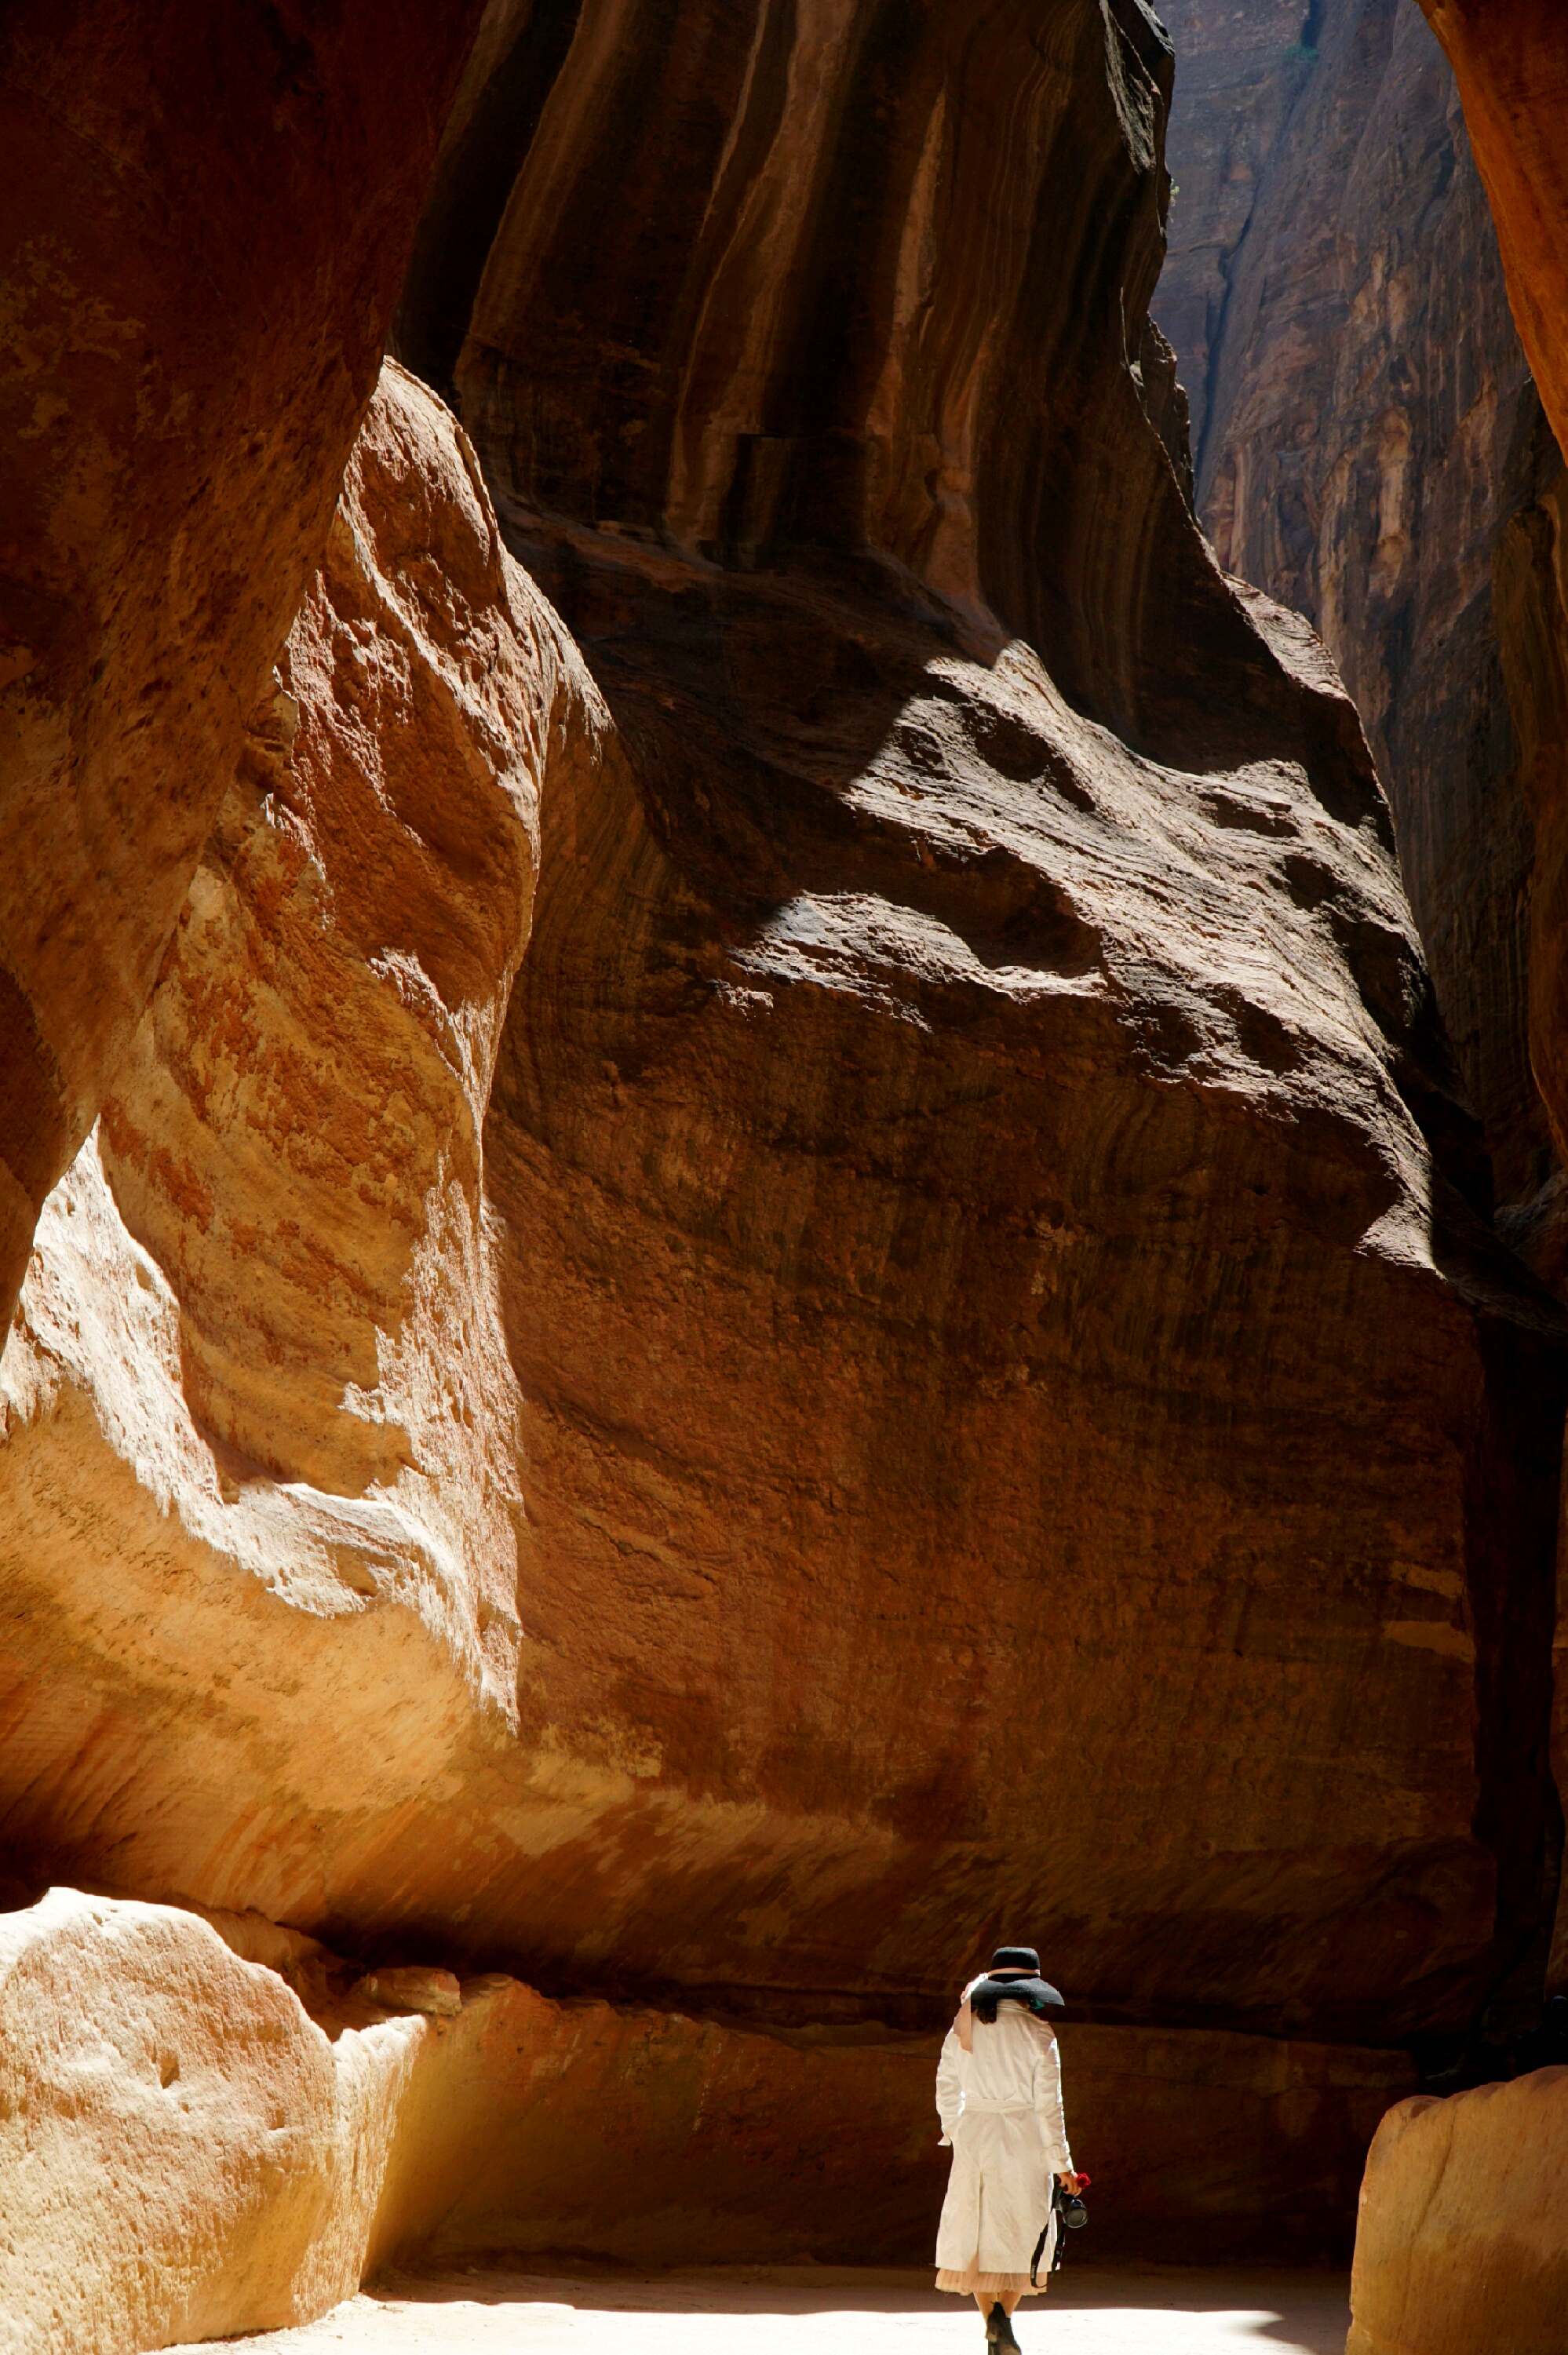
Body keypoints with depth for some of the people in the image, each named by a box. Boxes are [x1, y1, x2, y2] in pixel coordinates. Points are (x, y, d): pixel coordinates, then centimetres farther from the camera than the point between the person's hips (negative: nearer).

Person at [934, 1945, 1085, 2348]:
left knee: (977, 2234, 11)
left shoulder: (962, 2029, 4)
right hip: (1022, 2138, -3)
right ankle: (1002, 2311, -12)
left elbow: (947, 2088, 10)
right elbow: (1048, 2104, -7)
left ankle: (995, 2337, 10)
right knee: (1022, 2233, 9)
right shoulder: (1037, 2035, -7)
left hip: (973, 2135, 3)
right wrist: (1061, 2163, -1)